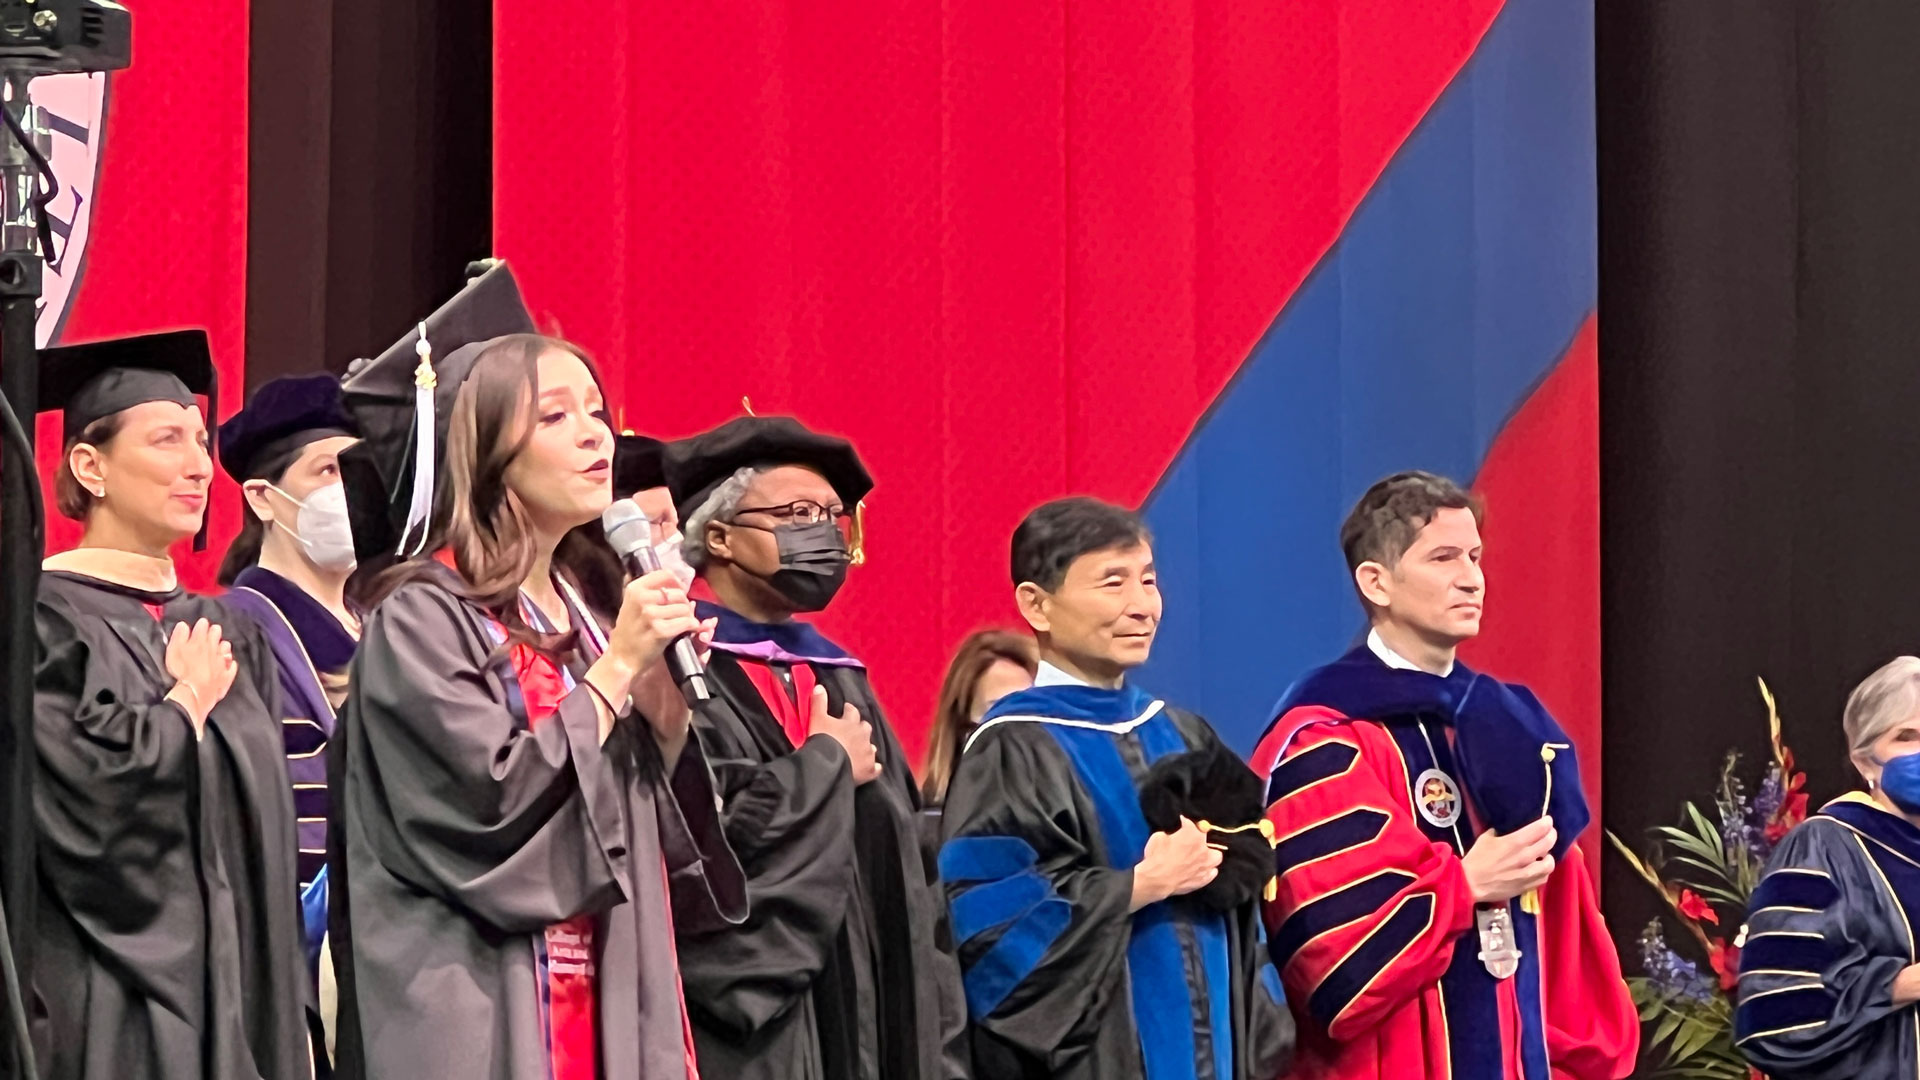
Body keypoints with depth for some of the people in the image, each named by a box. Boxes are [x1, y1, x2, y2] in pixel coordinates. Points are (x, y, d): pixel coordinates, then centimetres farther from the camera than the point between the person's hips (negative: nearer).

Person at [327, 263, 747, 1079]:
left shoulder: (583, 618, 14)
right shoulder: (421, 619, -7)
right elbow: (491, 811, -18)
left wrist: (665, 717, -2)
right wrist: (617, 668, -12)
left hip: (610, 1011, 7)